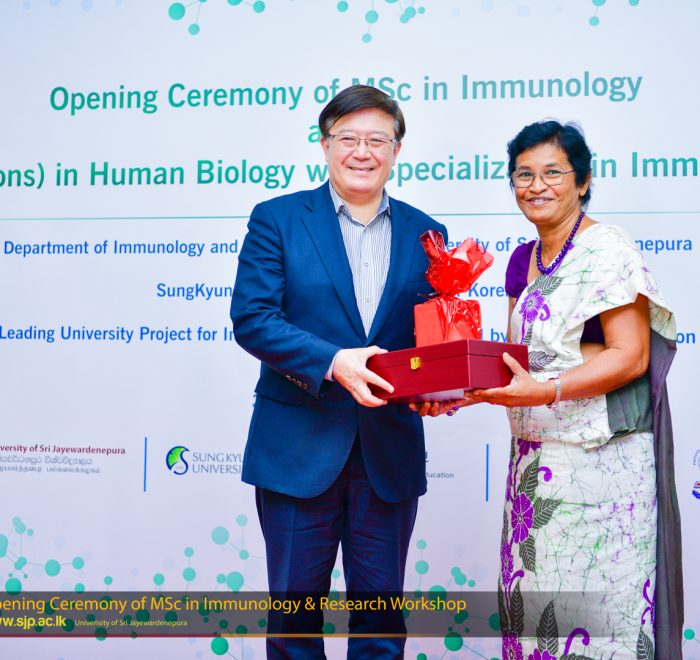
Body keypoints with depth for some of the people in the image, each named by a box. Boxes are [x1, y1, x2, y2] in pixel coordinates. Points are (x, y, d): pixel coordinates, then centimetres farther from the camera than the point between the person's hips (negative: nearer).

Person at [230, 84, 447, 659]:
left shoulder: (425, 234, 9)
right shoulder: (277, 218, 0)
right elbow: (251, 317, -10)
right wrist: (333, 362, -22)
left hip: (390, 453, 3)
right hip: (299, 446, -2)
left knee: (381, 602, 13)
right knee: (296, 600, 10)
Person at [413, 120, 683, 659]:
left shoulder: (607, 249, -8)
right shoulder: (523, 261, 13)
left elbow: (630, 357, -14)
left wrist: (545, 390, -26)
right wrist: (460, 392, 0)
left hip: (601, 458, -7)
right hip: (535, 458, 7)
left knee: (595, 602, -2)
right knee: (533, 597, 9)